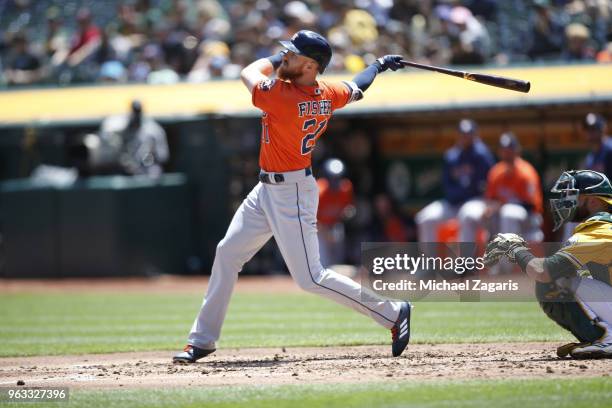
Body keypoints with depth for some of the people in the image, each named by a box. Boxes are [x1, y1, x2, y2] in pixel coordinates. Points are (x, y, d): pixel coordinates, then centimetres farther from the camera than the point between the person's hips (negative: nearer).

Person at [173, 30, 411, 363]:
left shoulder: (282, 96, -27)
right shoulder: (327, 95, -4)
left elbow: (248, 73, -9)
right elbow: (356, 89, 17)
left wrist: (278, 59, 6)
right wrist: (379, 64, 34)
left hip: (291, 195, -10)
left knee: (311, 279, -5)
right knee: (227, 253, 12)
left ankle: (392, 313, 6)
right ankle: (202, 339, 20)